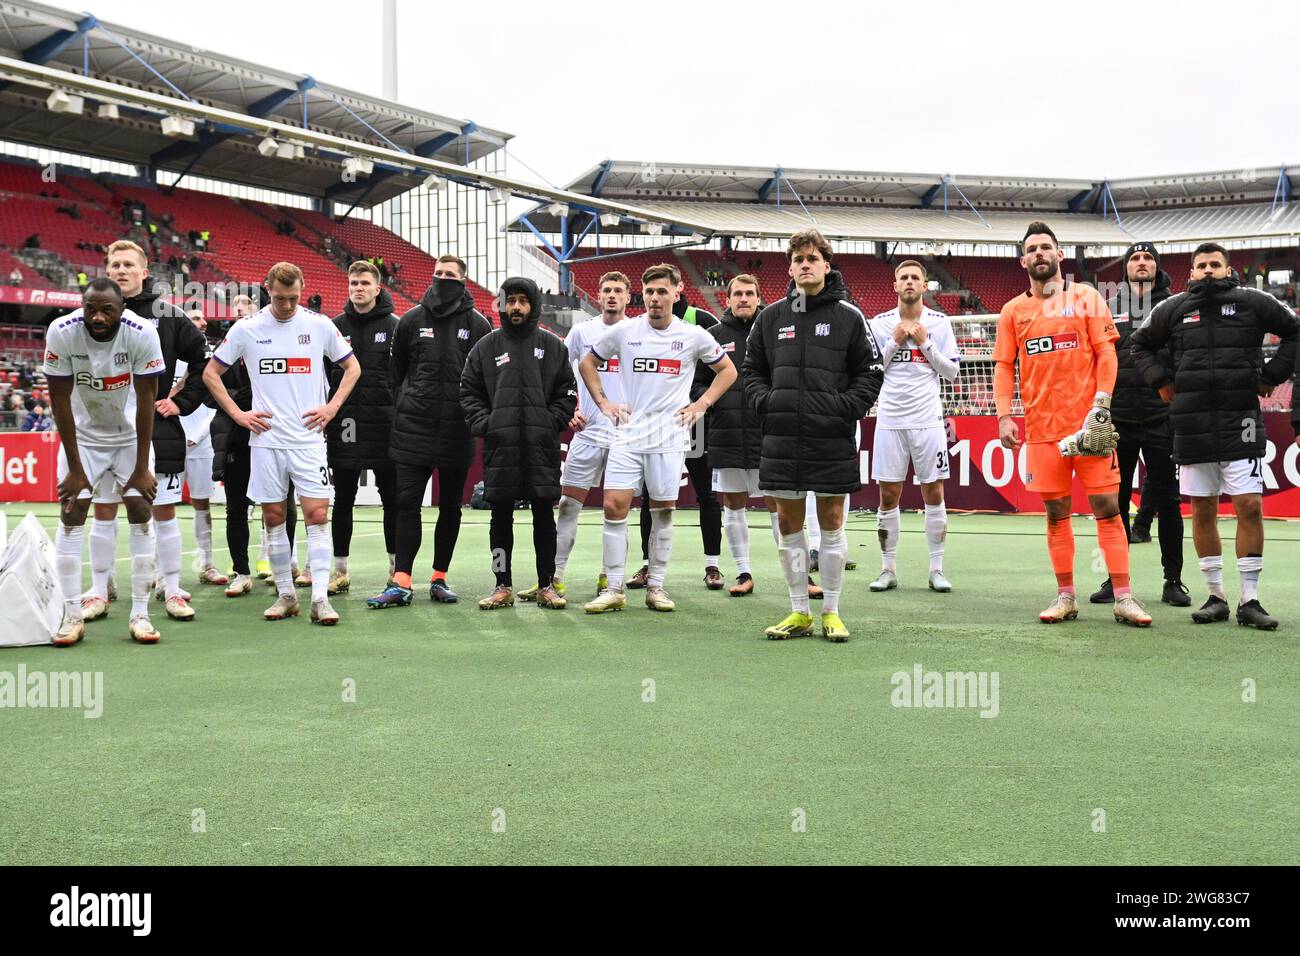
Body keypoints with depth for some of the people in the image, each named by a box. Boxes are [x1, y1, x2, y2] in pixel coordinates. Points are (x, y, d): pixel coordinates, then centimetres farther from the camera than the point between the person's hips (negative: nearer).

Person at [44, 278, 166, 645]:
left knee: (140, 514, -6)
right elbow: (61, 402, -17)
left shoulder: (142, 333, -25)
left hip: (131, 433, 0)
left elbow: (146, 402, -18)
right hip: (82, 434, 0)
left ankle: (140, 614, -1)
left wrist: (141, 469, -16)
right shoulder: (62, 332, -24)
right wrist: (75, 469, -15)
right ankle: (72, 615, -1)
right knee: (71, 515, -6)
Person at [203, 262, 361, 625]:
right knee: (273, 518, 4)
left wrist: (332, 407, 2)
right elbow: (211, 372, 11)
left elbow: (352, 367, 14)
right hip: (266, 439, 1)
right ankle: (286, 595, 14)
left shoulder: (320, 325, 3)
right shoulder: (246, 329, 2)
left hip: (309, 439, -1)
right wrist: (237, 414, 2)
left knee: (317, 515, -9)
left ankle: (320, 598, -8)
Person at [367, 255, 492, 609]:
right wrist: (399, 413, 6)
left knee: (451, 506, 8)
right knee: (407, 503, -4)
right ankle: (401, 583, -2)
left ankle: (440, 578, 18)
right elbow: (395, 372, 12)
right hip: (414, 427, 0)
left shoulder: (477, 324, 3)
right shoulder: (412, 320, 6)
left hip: (458, 430, 0)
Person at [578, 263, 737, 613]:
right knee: (614, 506, -7)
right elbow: (587, 363, 17)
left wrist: (701, 404, 4)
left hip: (670, 437, 0)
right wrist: (603, 402, 7)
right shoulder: (623, 332, 3)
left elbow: (727, 370, 14)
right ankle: (614, 590, 0)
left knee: (662, 512, 4)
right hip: (628, 434, 1)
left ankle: (656, 586, 16)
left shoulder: (694, 336, 1)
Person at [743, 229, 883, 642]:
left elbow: (871, 372, 3)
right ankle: (799, 612, 17)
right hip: (782, 437, 3)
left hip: (832, 439, -2)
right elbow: (753, 369, 16)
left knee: (831, 523, 4)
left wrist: (846, 407, -10)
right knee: (788, 523, 6)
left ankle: (831, 613, 14)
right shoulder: (770, 317, 9)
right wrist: (765, 402, -1)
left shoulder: (848, 316, 2)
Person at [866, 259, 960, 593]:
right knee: (888, 495, 2)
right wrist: (894, 342, -7)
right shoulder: (881, 323, 5)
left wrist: (925, 343, -7)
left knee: (934, 493, 2)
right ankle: (888, 569, 10)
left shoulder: (940, 322, 4)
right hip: (890, 419, 0)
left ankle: (937, 569, 9)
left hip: (928, 419, 0)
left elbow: (952, 372, 3)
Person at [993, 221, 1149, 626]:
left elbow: (1106, 353, 0)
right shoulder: (1013, 310, 9)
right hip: (1042, 427, 2)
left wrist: (1101, 403, -11)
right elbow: (1004, 366, 9)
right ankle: (1066, 596, 15)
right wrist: (1004, 415, -3)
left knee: (1107, 507, -3)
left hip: (1088, 423, -2)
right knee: (1056, 512, 6)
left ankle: (1123, 597, 2)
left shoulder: (1086, 298, 4)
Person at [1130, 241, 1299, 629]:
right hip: (1192, 426, 2)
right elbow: (1141, 344, 23)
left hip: (1240, 422, -2)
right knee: (1202, 510, 5)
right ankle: (1215, 596, 15)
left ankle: (1249, 600, 0)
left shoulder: (1253, 302, 3)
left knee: (1249, 505, -7)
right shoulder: (1173, 309, 9)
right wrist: (1161, 381, 10)